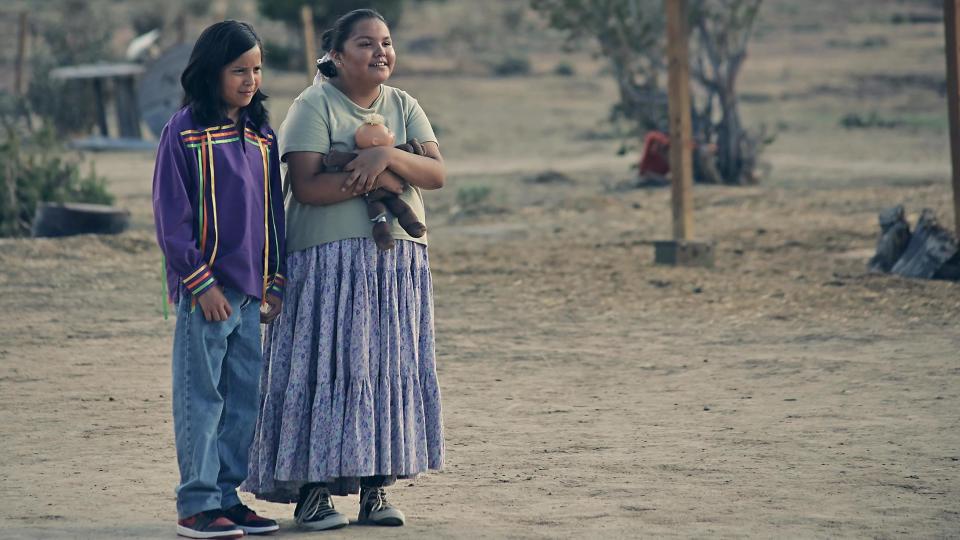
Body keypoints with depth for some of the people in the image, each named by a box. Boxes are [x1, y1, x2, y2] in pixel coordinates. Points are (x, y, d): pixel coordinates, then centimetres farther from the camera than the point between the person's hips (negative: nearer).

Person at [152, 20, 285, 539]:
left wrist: (276, 281, 12)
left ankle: (226, 496, 17)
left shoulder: (260, 135, 12)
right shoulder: (186, 131, -7)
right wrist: (200, 281, -14)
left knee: (245, 397, 9)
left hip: (251, 292, 6)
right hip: (206, 290, -6)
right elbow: (172, 216, -9)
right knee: (201, 398, -3)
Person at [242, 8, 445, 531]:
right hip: (330, 260, -5)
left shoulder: (404, 107, 12)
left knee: (391, 367, 3)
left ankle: (376, 487, 9)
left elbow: (436, 173, -1)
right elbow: (308, 187, -15)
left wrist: (388, 156, -19)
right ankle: (312, 490, -3)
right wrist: (379, 180, -14)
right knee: (328, 367, -6)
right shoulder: (313, 106, -4)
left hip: (398, 262, 5)